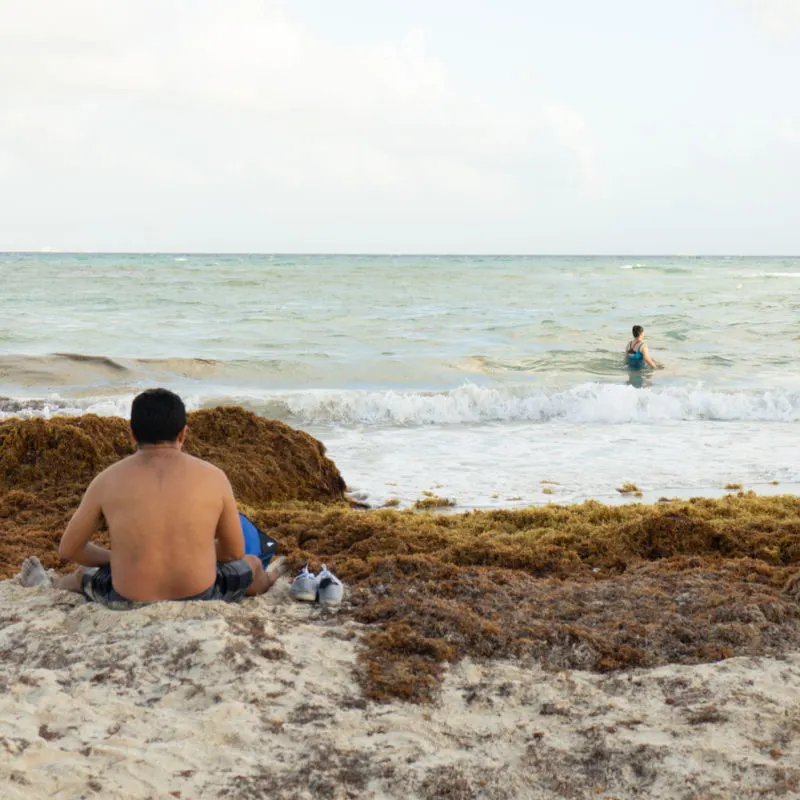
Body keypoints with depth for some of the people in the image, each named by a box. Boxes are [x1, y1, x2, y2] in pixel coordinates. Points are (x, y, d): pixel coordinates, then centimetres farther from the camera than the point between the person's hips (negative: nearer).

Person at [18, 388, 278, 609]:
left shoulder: (108, 480, -6)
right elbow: (235, 552, 6)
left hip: (128, 606, 1)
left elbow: (68, 550, 5)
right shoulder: (213, 477, -6)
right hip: (201, 602, -1)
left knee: (83, 575, 38)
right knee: (252, 564, 33)